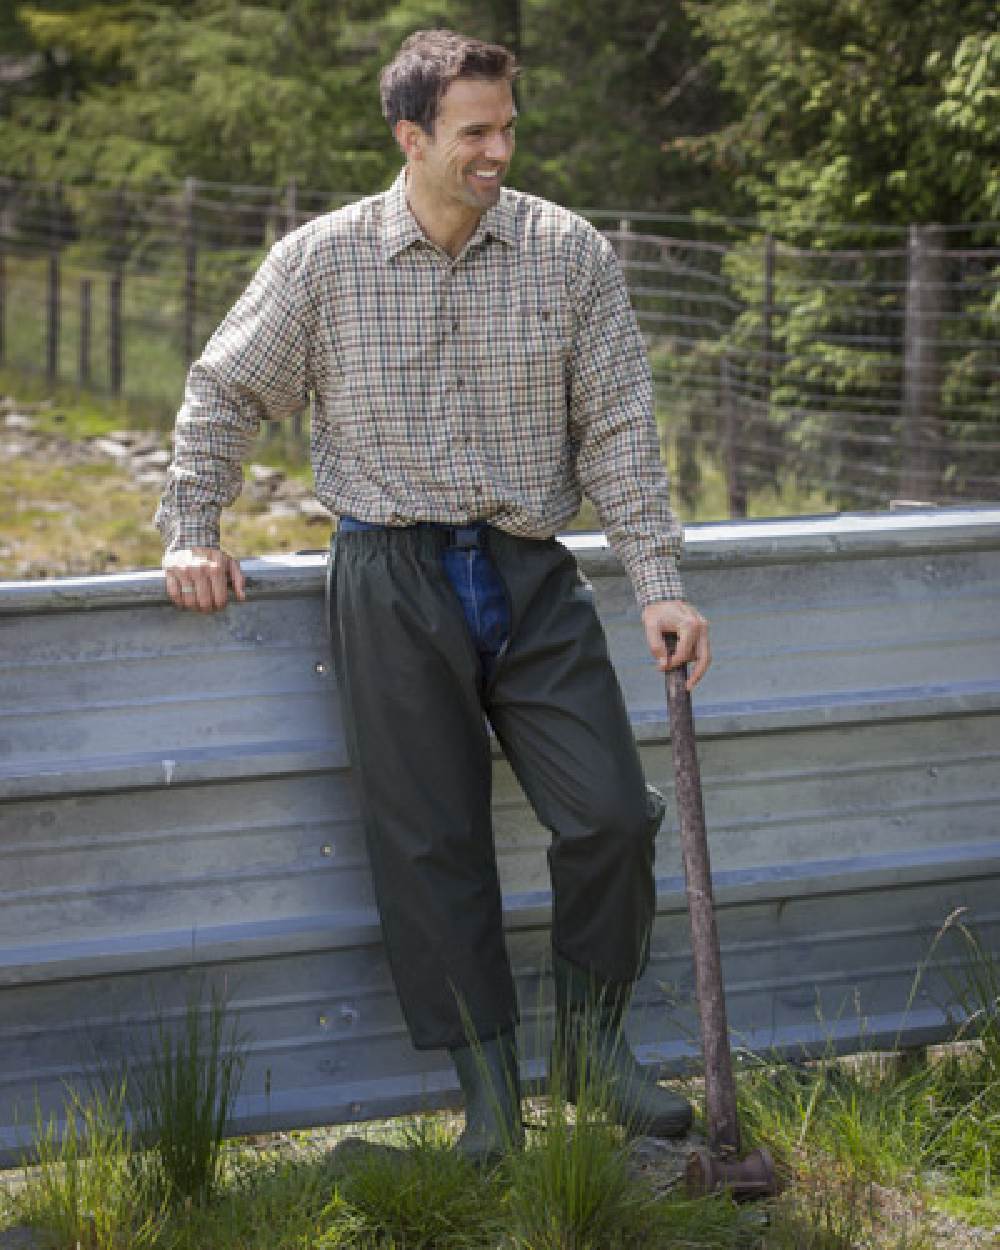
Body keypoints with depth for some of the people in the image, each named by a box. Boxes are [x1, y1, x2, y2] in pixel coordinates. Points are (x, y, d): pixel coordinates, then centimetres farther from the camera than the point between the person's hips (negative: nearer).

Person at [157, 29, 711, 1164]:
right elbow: (224, 395, 10)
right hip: (391, 581, -1)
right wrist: (191, 536, 4)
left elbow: (619, 429, 2)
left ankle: (594, 1036, 16)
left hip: (533, 575, 1)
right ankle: (489, 1088, 10)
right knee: (430, 842, 0)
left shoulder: (569, 254, 1)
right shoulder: (323, 261, -1)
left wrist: (658, 587, -3)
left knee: (612, 815, -7)